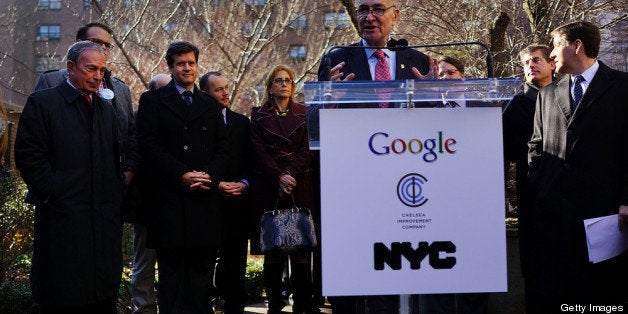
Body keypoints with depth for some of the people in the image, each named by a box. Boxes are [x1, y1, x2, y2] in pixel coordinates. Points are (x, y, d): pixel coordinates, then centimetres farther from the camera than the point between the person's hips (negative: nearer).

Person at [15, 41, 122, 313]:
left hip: (105, 220, 6)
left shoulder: (106, 109, 18)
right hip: (64, 218, -6)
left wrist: (116, 199, 11)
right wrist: (55, 194, -12)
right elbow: (28, 157, -8)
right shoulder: (42, 102, -2)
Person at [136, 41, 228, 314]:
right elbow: (149, 146, -4)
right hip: (169, 199, -3)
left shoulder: (210, 105, 18)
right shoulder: (152, 100, 6)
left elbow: (222, 149, 13)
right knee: (171, 270, 0)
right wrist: (182, 175, -13)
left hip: (204, 198, 3)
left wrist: (210, 175, -7)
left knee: (201, 269, 3)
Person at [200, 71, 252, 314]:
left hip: (237, 201, 4)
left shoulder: (242, 122, 13)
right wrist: (217, 185, -12)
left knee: (236, 262, 7)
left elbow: (250, 160, 13)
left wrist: (244, 183, -4)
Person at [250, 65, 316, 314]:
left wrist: (290, 175, -11)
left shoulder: (304, 114, 12)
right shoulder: (259, 116, 11)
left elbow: (307, 150, 4)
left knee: (301, 247, -5)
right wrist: (279, 177, -10)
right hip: (268, 188, 0)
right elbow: (259, 152, 2)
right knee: (272, 249, 0)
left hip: (299, 188, 0)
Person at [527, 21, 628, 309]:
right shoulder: (547, 94, 16)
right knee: (546, 295, 4)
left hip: (603, 208, -4)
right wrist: (536, 187, 5)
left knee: (602, 291, 3)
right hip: (550, 207, 4)